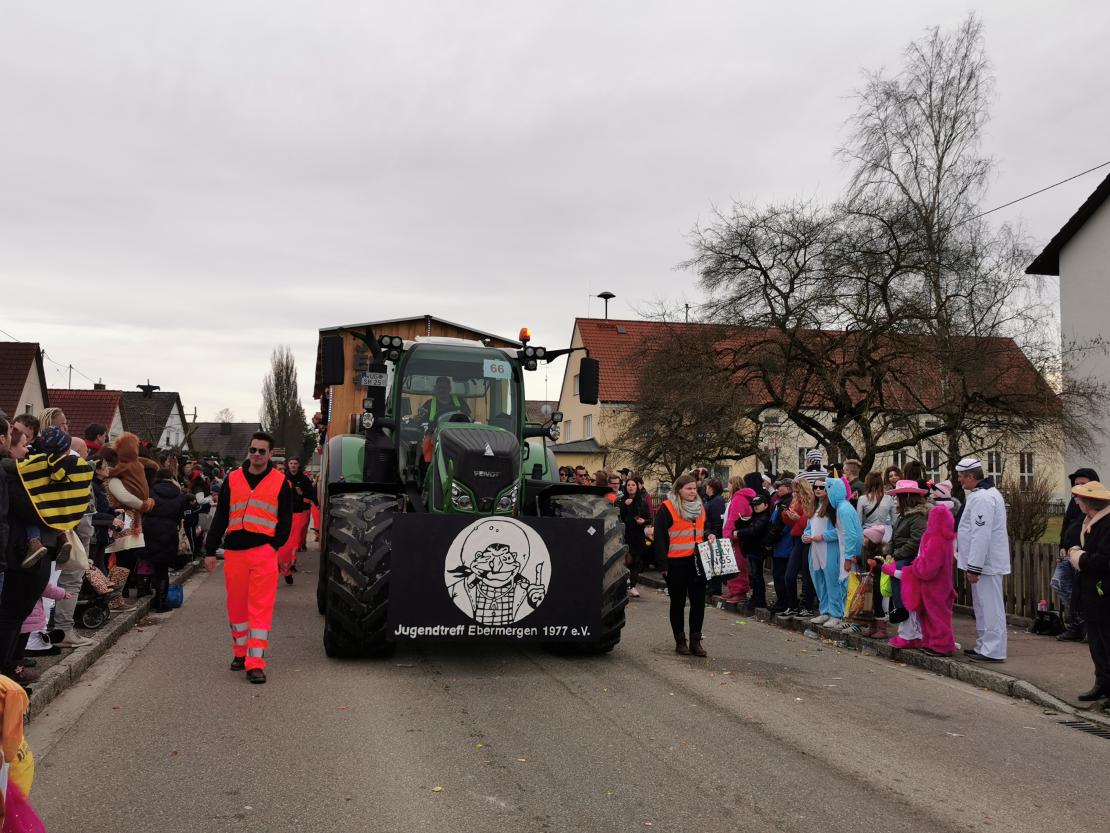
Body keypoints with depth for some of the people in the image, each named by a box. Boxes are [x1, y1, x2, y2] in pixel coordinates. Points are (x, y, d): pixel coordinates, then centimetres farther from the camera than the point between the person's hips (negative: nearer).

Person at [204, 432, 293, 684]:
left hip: (264, 552, -3)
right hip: (234, 551, 3)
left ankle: (255, 663, -7)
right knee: (236, 606, 10)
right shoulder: (233, 479, 10)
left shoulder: (280, 482, 4)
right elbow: (220, 517, 12)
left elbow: (286, 519, 5)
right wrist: (210, 551, 9)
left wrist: (275, 545, -7)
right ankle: (240, 653, 27)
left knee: (261, 608, -6)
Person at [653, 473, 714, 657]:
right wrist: (663, 564, -15)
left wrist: (709, 536, 3)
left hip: (697, 560, 5)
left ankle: (696, 640, 10)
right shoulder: (667, 508, -8)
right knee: (678, 602, 6)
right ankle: (680, 641, 15)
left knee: (699, 601, 2)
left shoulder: (700, 507, 12)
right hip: (676, 562, -5)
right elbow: (660, 537, -10)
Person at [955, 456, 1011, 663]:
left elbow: (980, 535, -24)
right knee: (983, 606, 17)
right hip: (987, 562, 11)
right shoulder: (987, 493, 16)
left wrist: (973, 567, -23)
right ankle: (984, 646, 26)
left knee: (990, 607, -5)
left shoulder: (981, 498, -20)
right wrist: (973, 565, 23)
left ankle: (993, 651, -1)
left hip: (986, 563, -11)